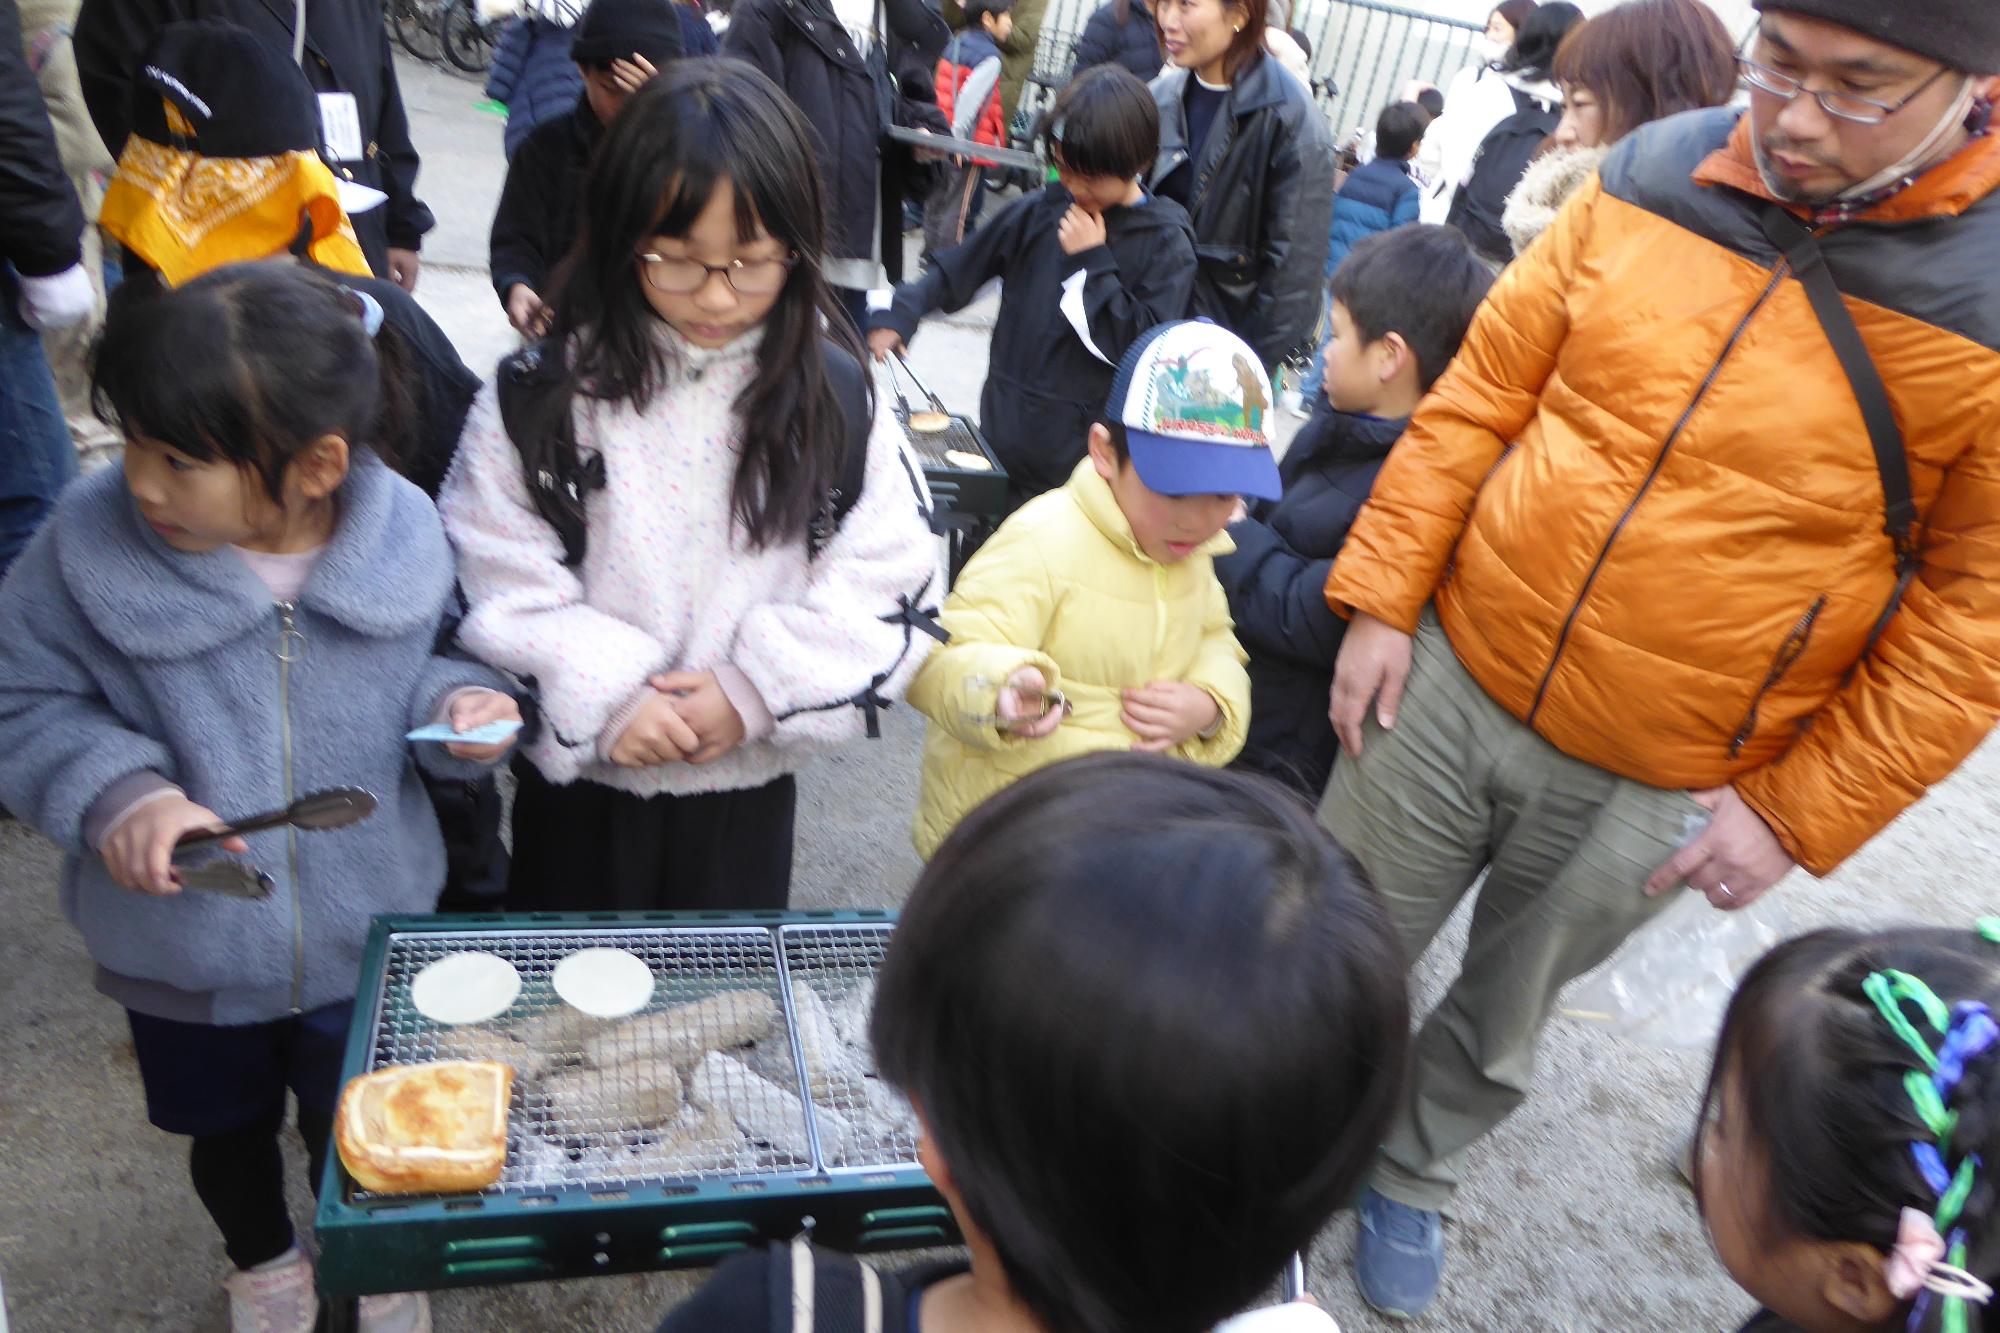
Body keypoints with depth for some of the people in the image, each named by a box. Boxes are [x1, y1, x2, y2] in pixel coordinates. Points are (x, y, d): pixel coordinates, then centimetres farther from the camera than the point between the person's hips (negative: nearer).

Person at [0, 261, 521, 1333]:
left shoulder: (402, 539, -18)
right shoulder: (91, 543, -21)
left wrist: (456, 703, -22)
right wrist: (114, 794, -26)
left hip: (367, 940, 0)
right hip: (177, 955, 1)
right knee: (227, 1129, 28)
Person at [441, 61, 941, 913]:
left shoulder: (838, 401, -7)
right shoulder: (543, 396, -9)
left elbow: (889, 586, -9)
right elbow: (496, 580, -10)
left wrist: (756, 687, -17)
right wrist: (601, 696, -20)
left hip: (748, 793, 1)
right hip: (579, 787, 0)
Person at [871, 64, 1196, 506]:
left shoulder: (1165, 242, -6)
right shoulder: (1037, 212, 3)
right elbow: (956, 271, 10)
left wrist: (1093, 262, -14)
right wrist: (900, 313, -6)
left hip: (1087, 457, -4)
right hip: (1002, 437, 4)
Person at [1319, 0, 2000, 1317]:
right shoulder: (1656, 172, -5)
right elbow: (1482, 390, 0)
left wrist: (1797, 812, -9)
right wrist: (1381, 601, -3)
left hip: (1654, 793, -2)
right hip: (1447, 678, 2)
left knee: (1502, 1024, 20)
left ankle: (1411, 1176, 49)